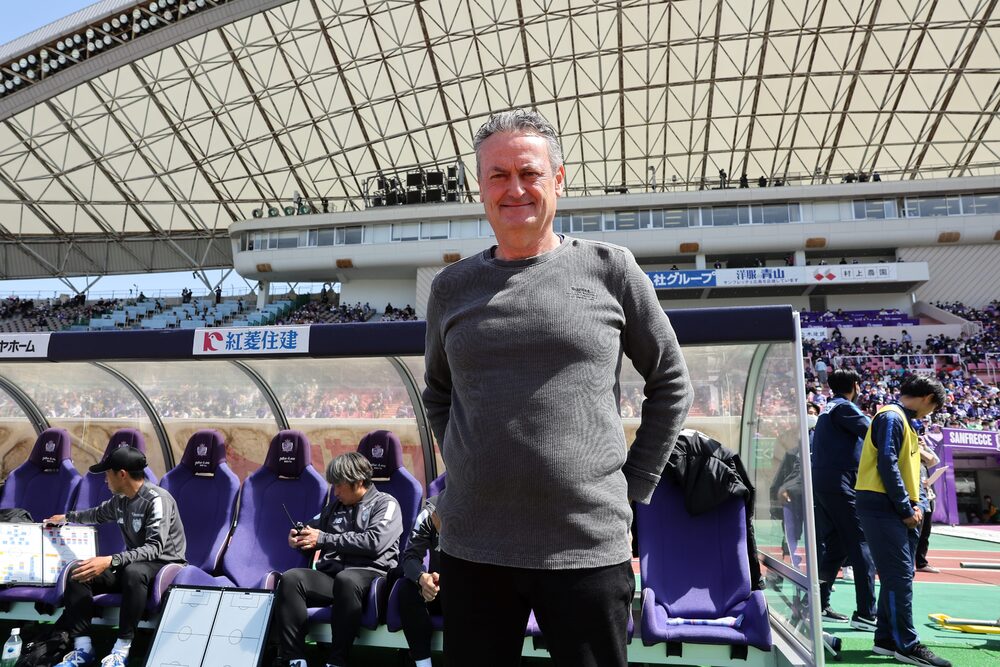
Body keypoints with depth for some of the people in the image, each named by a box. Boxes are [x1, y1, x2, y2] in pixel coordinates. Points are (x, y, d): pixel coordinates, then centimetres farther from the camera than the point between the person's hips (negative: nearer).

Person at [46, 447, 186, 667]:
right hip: (133, 563, 8)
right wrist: (67, 517, 41)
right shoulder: (120, 500, 5)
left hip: (165, 564, -8)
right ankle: (83, 647, -11)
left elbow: (154, 548, -31)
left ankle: (122, 648, -30)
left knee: (134, 571, -41)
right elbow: (98, 514, 30)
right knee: (78, 573, -10)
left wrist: (111, 561, -40)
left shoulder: (157, 500, -22)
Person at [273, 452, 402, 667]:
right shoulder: (335, 506, 24)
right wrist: (300, 537, 5)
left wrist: (324, 539, -7)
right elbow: (314, 530, 31)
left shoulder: (385, 504, 6)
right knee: (290, 578, -24)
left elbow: (374, 542, -10)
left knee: (346, 579, -39)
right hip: (330, 575, 5)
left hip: (369, 575, -5)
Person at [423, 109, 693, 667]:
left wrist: (634, 487, 3)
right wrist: (466, 471, 9)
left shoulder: (609, 270, -2)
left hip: (590, 545, -2)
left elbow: (671, 384, 6)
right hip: (472, 546, 3)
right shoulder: (452, 287, 6)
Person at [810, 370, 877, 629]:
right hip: (840, 484, -9)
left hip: (821, 484, 9)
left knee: (833, 547, 13)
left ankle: (819, 605, 15)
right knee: (861, 545, -6)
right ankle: (865, 613, -7)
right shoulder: (844, 407, -7)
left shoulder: (827, 409, 20)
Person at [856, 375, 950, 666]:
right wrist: (906, 509, -15)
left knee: (899, 575, 12)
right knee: (899, 576, -7)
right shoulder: (891, 417, -12)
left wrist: (914, 504, 6)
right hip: (882, 508, -10)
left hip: (898, 510, 10)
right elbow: (887, 465, -20)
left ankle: (887, 639, 19)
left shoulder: (904, 421, 19)